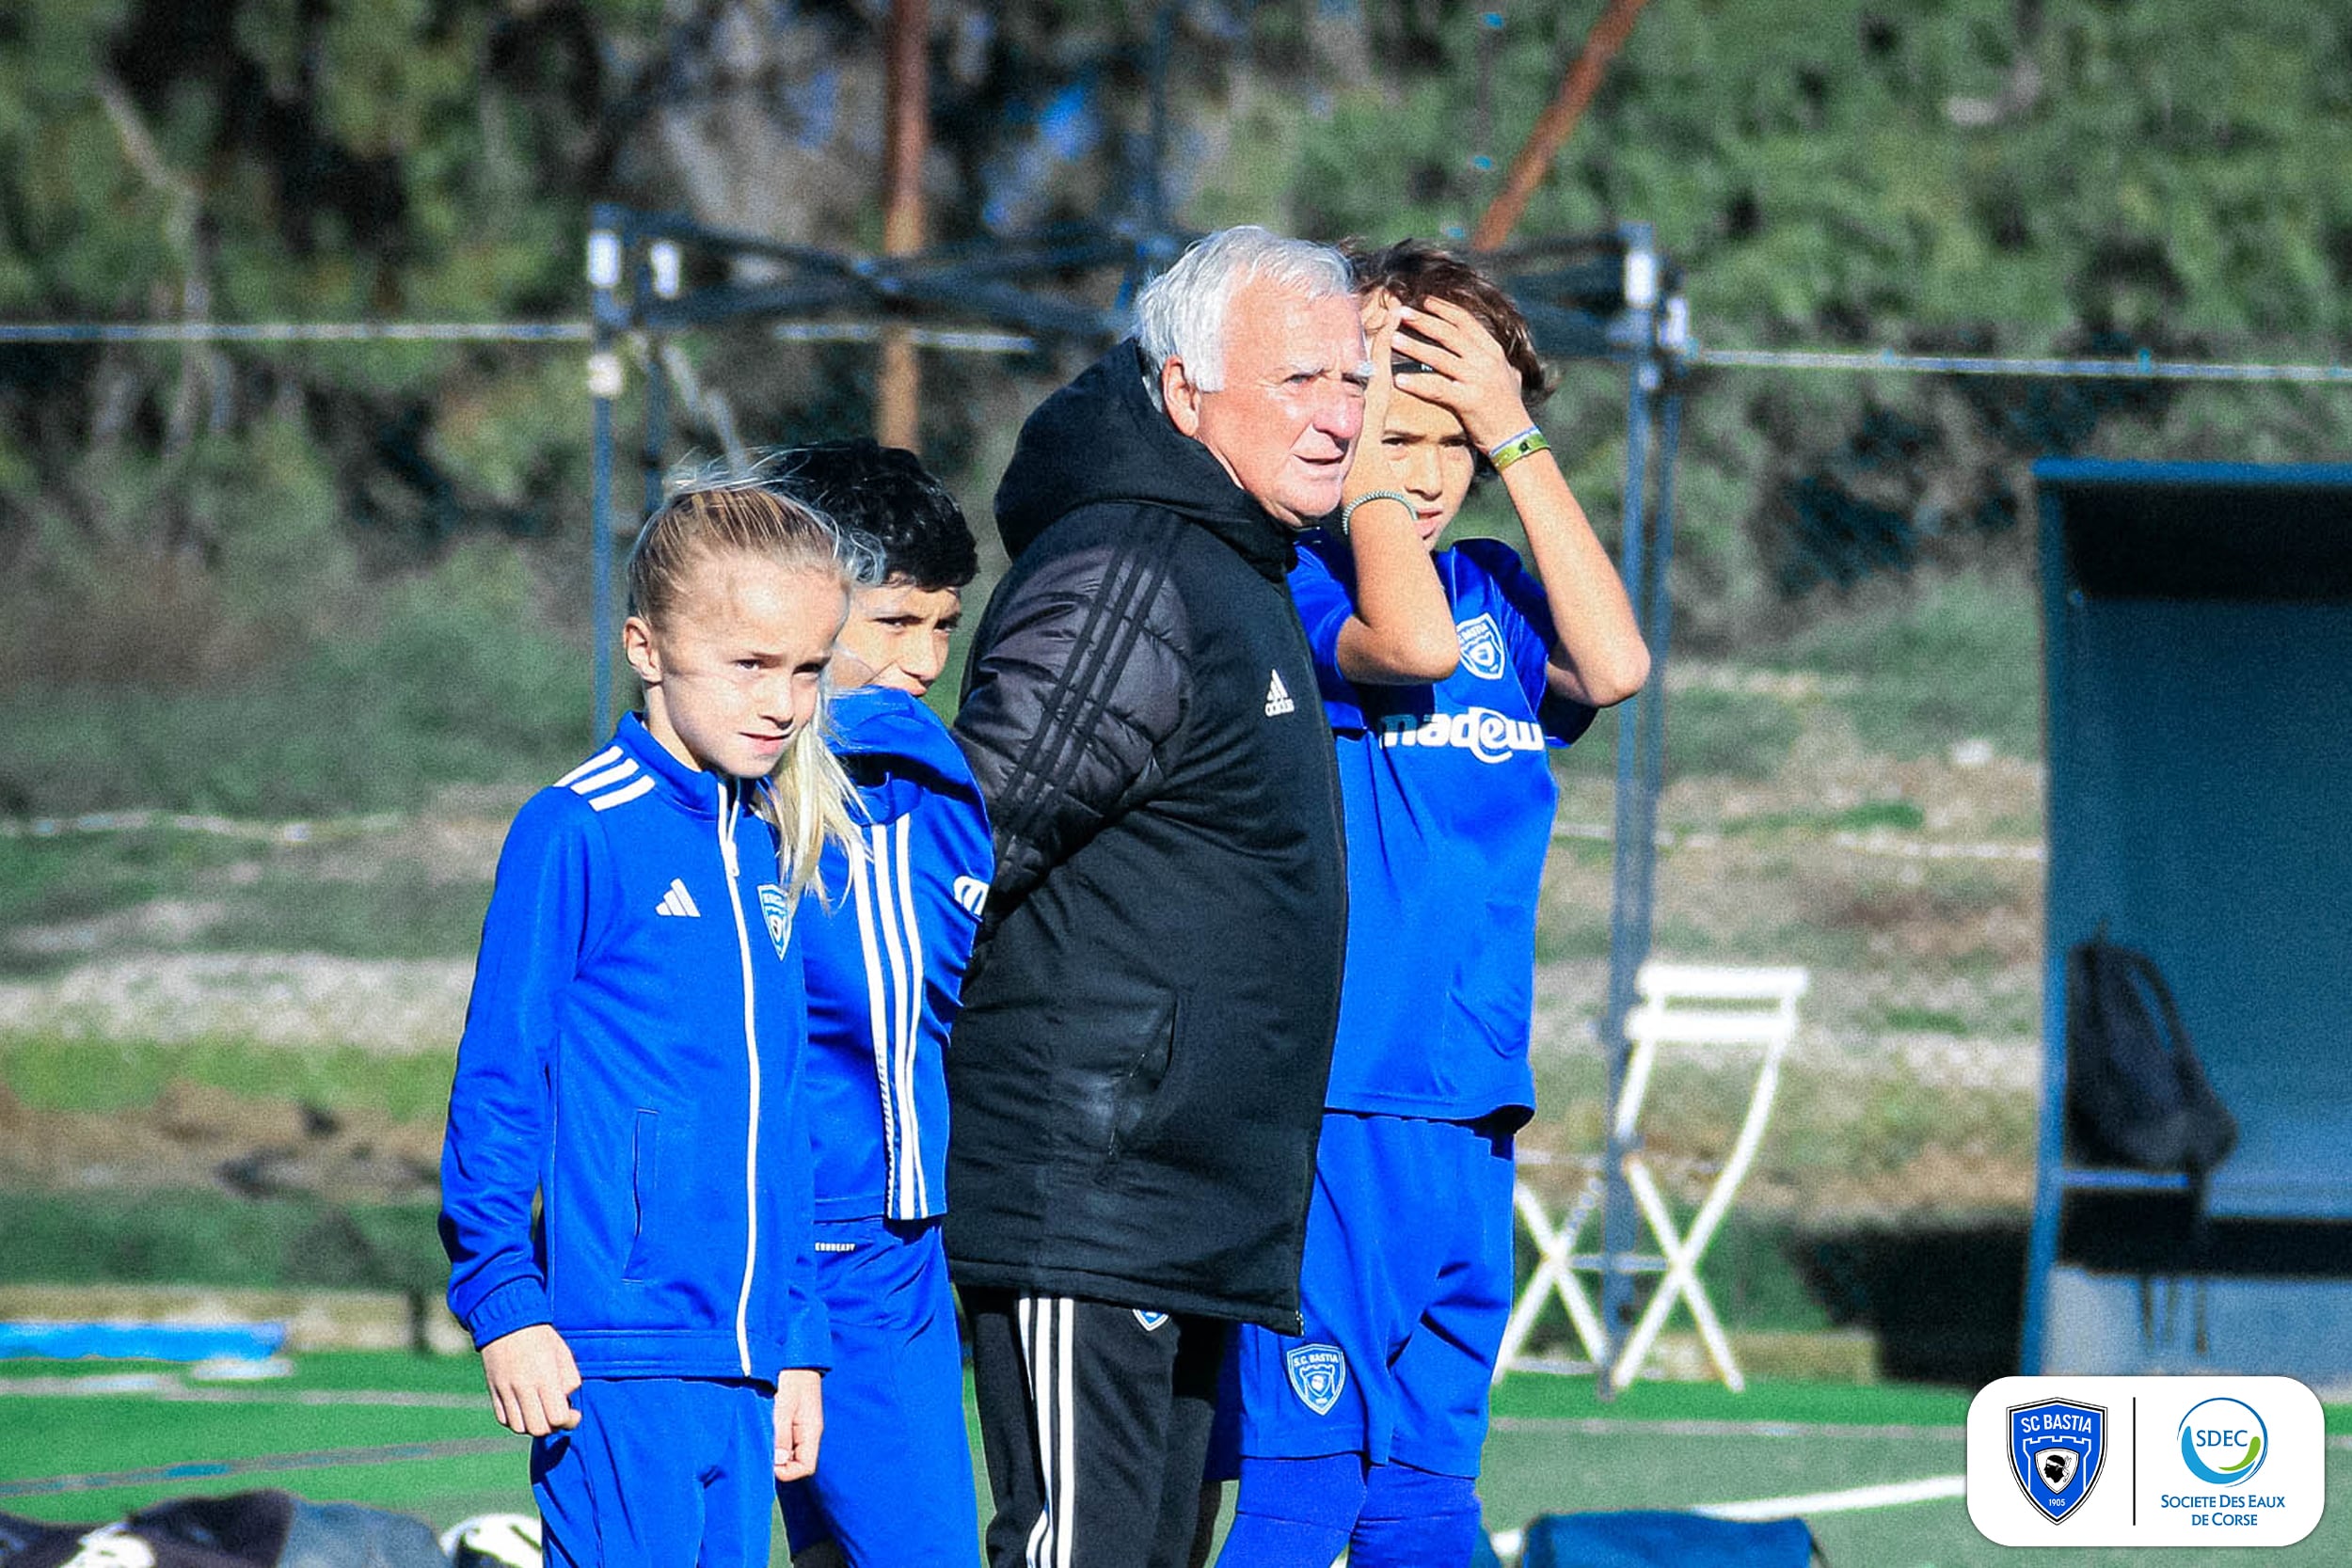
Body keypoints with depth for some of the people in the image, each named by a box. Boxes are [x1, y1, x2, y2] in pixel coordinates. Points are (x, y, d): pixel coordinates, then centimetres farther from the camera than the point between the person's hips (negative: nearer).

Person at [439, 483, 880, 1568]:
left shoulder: (767, 847, 14)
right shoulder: (576, 833, -7)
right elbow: (497, 1080, -7)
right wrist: (503, 1301, -12)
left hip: (742, 1352, 7)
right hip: (617, 1350, -7)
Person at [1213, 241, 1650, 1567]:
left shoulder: (1491, 592, 14)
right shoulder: (1284, 575, -5)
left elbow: (1613, 667, -4)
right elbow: (1408, 643, -23)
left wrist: (1517, 436, -2)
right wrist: (1363, 421, -12)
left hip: (1468, 1108, 7)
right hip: (1324, 1097, -7)